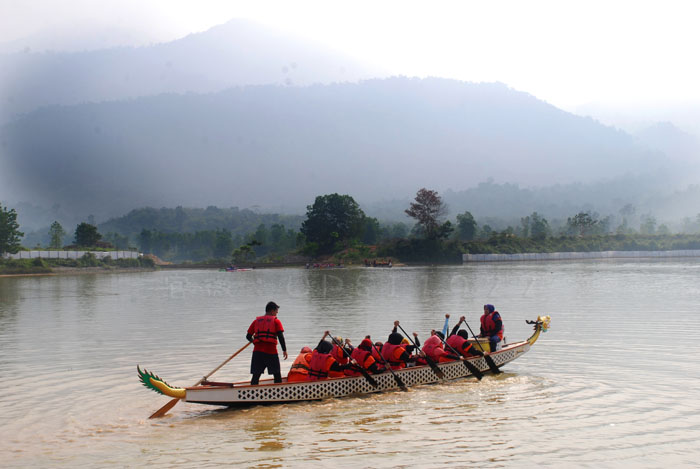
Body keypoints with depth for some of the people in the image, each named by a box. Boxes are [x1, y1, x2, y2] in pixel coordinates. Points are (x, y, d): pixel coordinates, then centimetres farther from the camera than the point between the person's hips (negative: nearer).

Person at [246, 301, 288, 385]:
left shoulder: (256, 320, 16)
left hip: (257, 350, 3)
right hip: (271, 351, -3)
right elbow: (280, 336, -5)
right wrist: (284, 350, -2)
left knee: (256, 375, 1)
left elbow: (248, 336, 14)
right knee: (277, 374, 8)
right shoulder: (276, 321, 6)